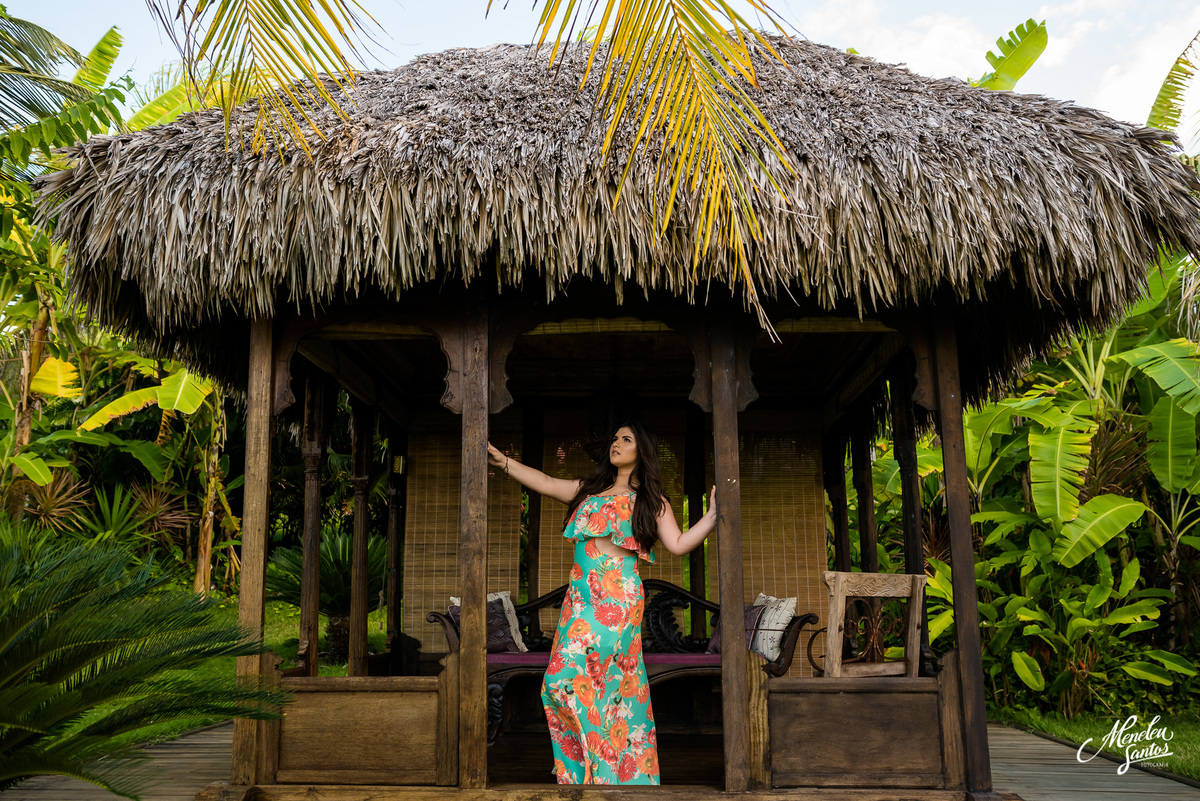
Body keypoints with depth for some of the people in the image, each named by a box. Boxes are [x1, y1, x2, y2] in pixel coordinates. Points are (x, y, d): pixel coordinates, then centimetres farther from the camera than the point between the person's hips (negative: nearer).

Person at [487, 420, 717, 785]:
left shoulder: (651, 501, 8)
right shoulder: (589, 490, 21)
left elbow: (679, 544, 0)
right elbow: (546, 483, 20)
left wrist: (713, 515, -11)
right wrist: (501, 460, 16)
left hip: (618, 597, -5)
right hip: (581, 594, 5)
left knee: (567, 678, -15)